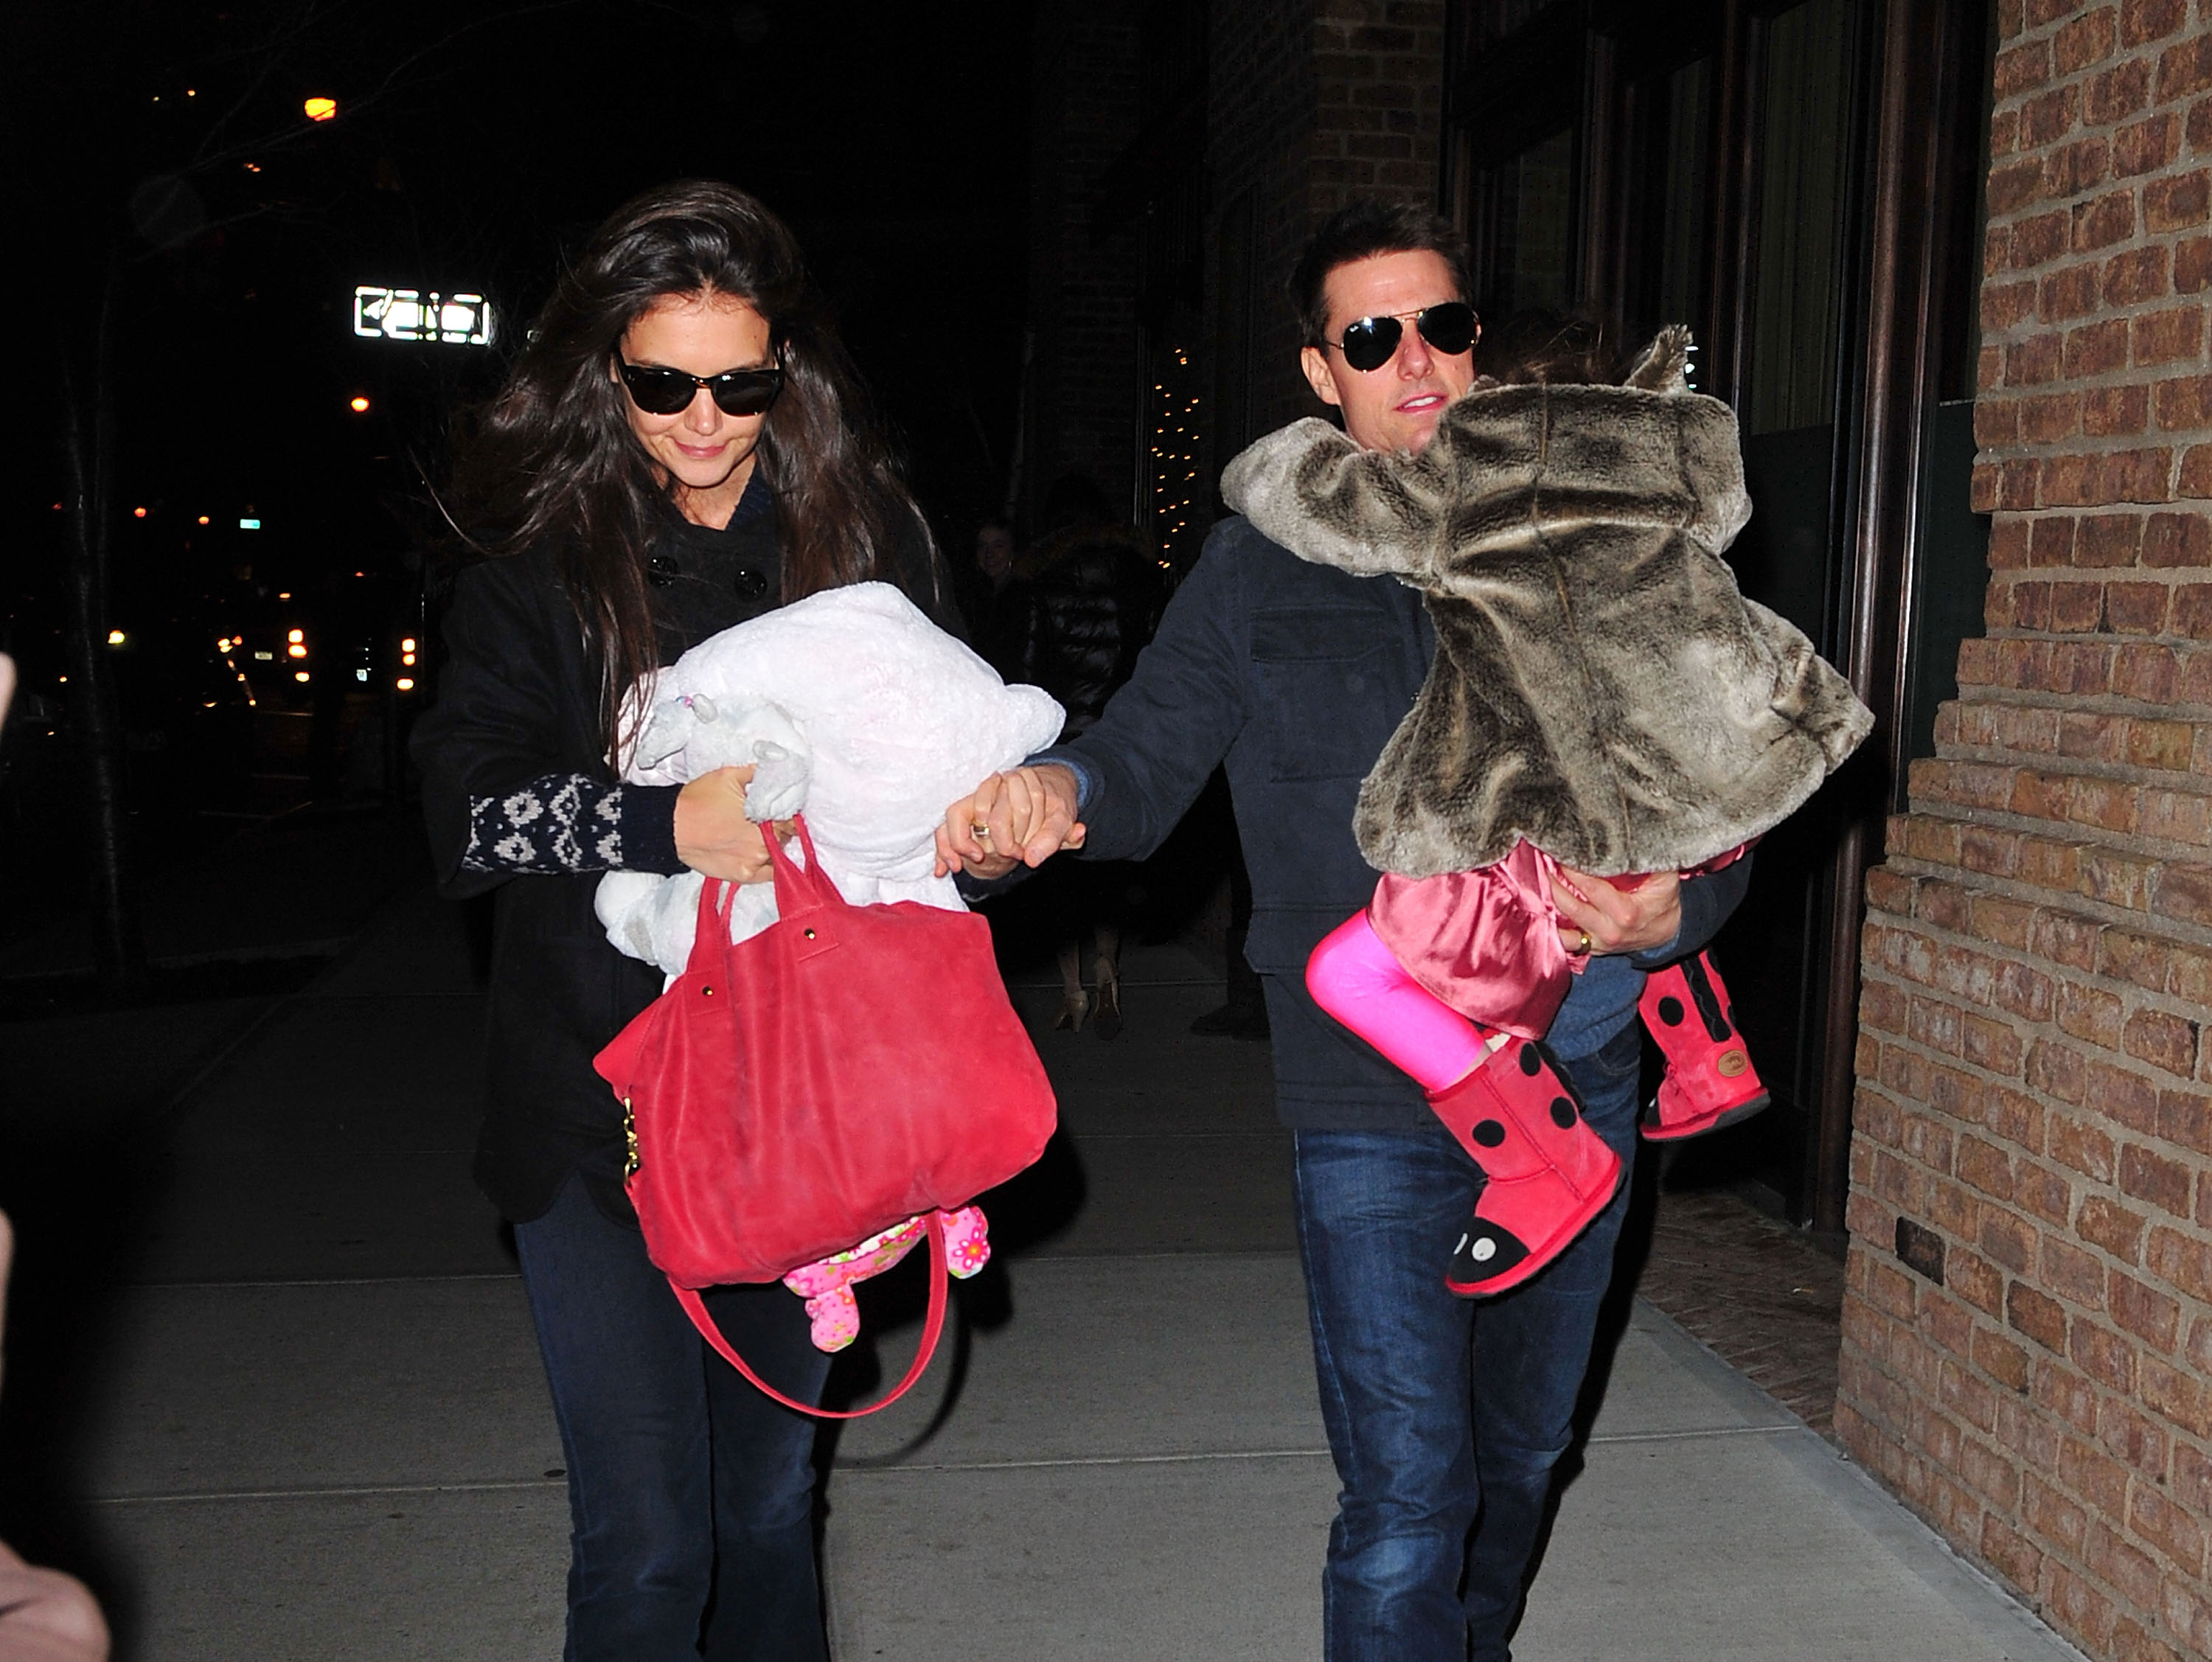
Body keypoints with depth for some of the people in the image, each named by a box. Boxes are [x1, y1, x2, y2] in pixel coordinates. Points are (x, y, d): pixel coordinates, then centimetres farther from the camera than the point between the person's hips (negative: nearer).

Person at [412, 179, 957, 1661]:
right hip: (598, 1115, -2)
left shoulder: (868, 534, 3)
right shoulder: (541, 562, -3)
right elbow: (464, 812, -15)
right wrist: (668, 825, -30)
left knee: (772, 1506, 20)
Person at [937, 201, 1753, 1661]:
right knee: (1406, 1504, -7)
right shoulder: (1262, 570, 1)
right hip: (1376, 1103, -3)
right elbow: (1146, 762, -6)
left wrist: (1671, 911, -13)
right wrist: (1055, 795, -29)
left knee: (1524, 1453, 22)